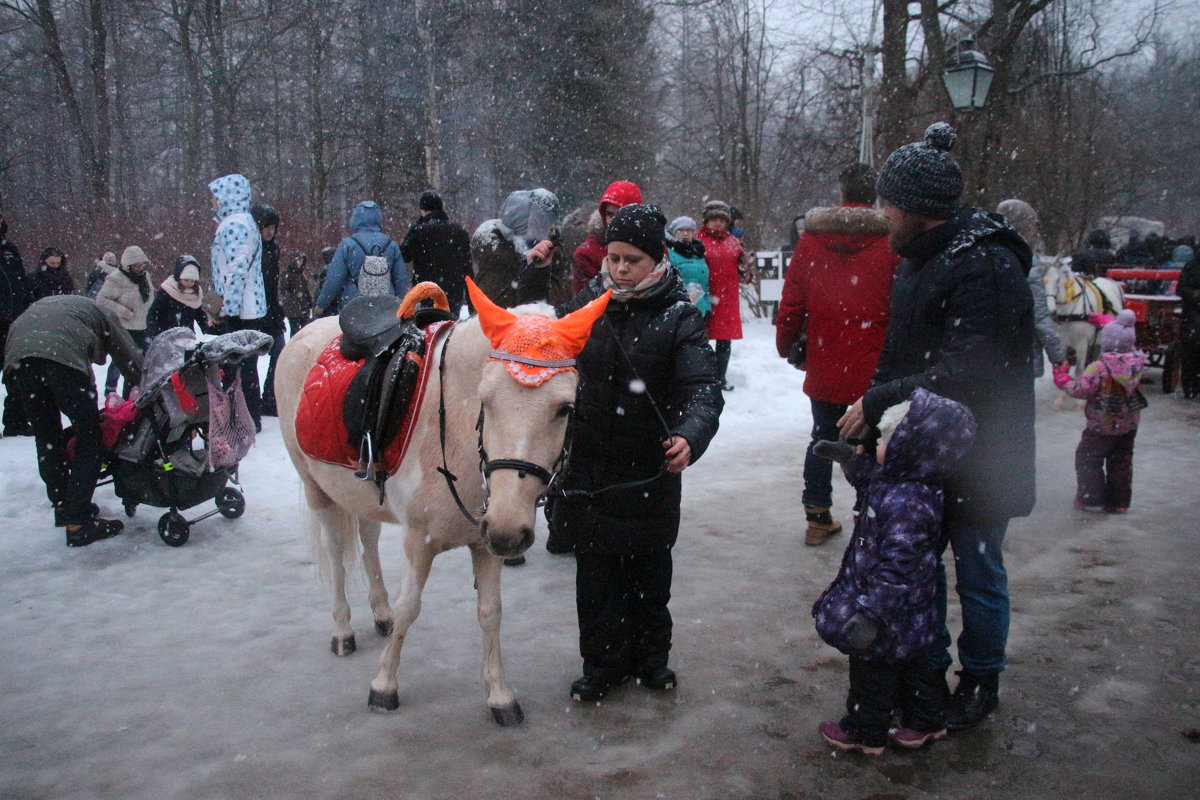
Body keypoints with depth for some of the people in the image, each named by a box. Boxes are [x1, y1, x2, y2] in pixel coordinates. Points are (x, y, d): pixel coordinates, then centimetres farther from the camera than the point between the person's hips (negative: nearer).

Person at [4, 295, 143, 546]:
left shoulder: (41, 305, 43)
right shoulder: (100, 312, 30)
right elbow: (131, 360, 21)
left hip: (17, 355, 6)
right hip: (63, 354, -6)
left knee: (47, 438, 20)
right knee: (89, 439, 3)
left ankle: (63, 506, 32)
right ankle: (78, 522, 0)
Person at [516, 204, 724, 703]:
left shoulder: (679, 317, -11)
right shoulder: (590, 303, 1)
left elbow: (703, 390, -23)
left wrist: (691, 436, -43)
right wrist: (534, 277, 3)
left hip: (650, 469, -2)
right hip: (589, 464, 2)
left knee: (650, 567, 15)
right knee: (595, 568, 9)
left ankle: (650, 654, 35)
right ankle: (603, 662, 26)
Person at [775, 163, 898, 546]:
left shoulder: (811, 238, 0)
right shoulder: (889, 241, -7)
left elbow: (792, 298, 2)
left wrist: (789, 346, 13)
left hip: (823, 366, 2)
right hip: (871, 368, -2)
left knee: (823, 436, 15)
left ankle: (817, 517, 21)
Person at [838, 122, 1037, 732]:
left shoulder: (986, 266, -20)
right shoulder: (919, 259, 10)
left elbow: (966, 375, -26)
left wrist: (878, 403, -22)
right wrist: (872, 407, 5)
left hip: (977, 457, -8)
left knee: (977, 571, 7)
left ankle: (981, 682, 26)